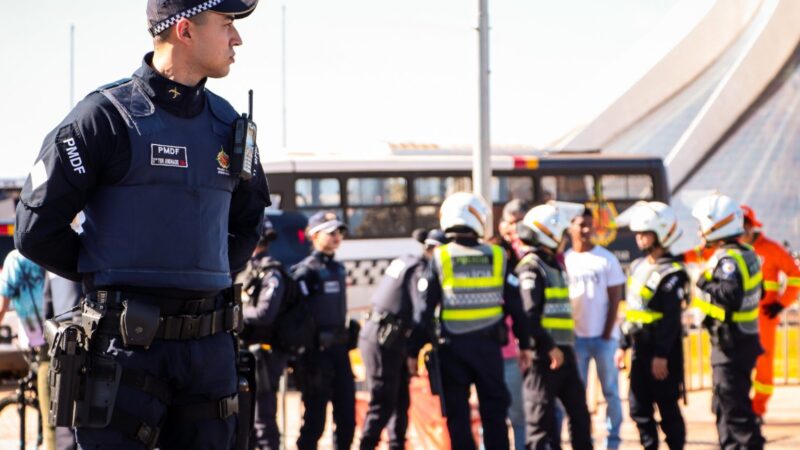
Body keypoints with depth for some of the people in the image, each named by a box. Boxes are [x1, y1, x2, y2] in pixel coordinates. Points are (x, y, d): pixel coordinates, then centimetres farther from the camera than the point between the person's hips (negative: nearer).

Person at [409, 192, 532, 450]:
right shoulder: (497, 257, 0)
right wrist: (524, 344, 11)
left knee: (457, 412, 5)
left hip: (452, 346, -1)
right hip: (489, 345, 1)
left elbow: (425, 309, -6)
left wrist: (414, 351, 0)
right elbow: (515, 305, 2)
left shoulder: (440, 259, -5)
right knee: (494, 409, 10)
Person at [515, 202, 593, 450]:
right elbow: (528, 315, -22)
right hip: (542, 355, -9)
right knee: (541, 418, -4)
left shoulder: (554, 265, 18)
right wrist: (548, 347, -24)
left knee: (579, 412, 13)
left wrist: (566, 346, 19)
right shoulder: (531, 268, -12)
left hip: (563, 352, 9)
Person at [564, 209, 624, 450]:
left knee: (610, 389, 1)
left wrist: (607, 333, -8)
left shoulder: (606, 259, -1)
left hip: (603, 336, -2)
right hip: (576, 336, 2)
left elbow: (615, 299, -2)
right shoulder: (564, 260, 5)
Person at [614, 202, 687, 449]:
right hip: (640, 348, 8)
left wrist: (662, 354, -21)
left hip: (663, 350, -8)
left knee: (667, 407, 0)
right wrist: (623, 345, 16)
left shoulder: (671, 273, -13)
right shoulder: (638, 267, 13)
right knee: (638, 408, 8)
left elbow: (671, 318, -17)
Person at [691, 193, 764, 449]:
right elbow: (758, 293, 18)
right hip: (744, 339, 10)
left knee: (734, 407, -7)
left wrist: (706, 283, -21)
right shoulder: (746, 255, 10)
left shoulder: (728, 260, -20)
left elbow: (731, 294, -34)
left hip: (730, 344, -10)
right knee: (724, 406, 19)